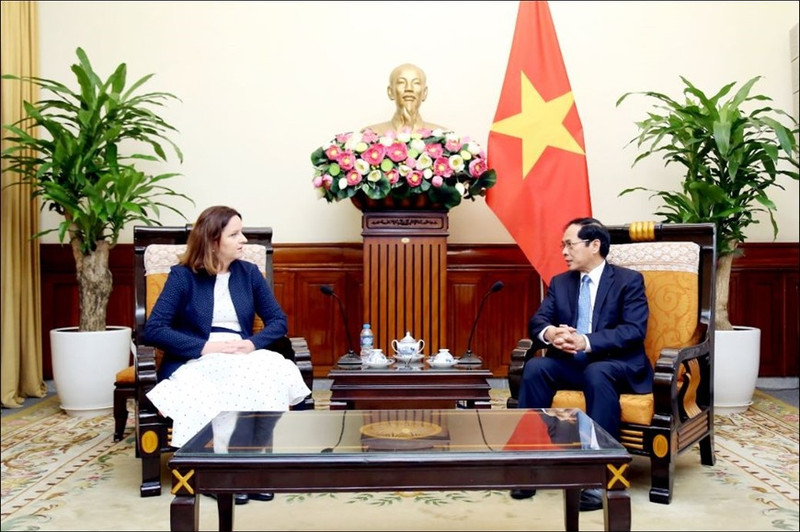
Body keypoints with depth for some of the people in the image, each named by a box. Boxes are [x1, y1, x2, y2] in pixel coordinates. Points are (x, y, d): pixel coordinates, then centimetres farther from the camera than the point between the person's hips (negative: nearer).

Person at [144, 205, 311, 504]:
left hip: (243, 360, 4)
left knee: (275, 372, -31)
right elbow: (154, 330, -8)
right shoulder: (183, 275, 0)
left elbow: (278, 321, 10)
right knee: (232, 381, -37)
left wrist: (253, 343, -11)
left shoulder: (249, 273, 12)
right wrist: (205, 347, -19)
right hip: (197, 362, -3)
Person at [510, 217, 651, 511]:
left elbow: (634, 331, -15)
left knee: (597, 373, -38)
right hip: (571, 362, 4)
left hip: (617, 365, -4)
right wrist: (550, 333, -23)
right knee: (535, 367, -26)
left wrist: (586, 341, -30)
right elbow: (536, 322, 3)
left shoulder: (629, 280, -2)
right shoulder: (559, 282, 13)